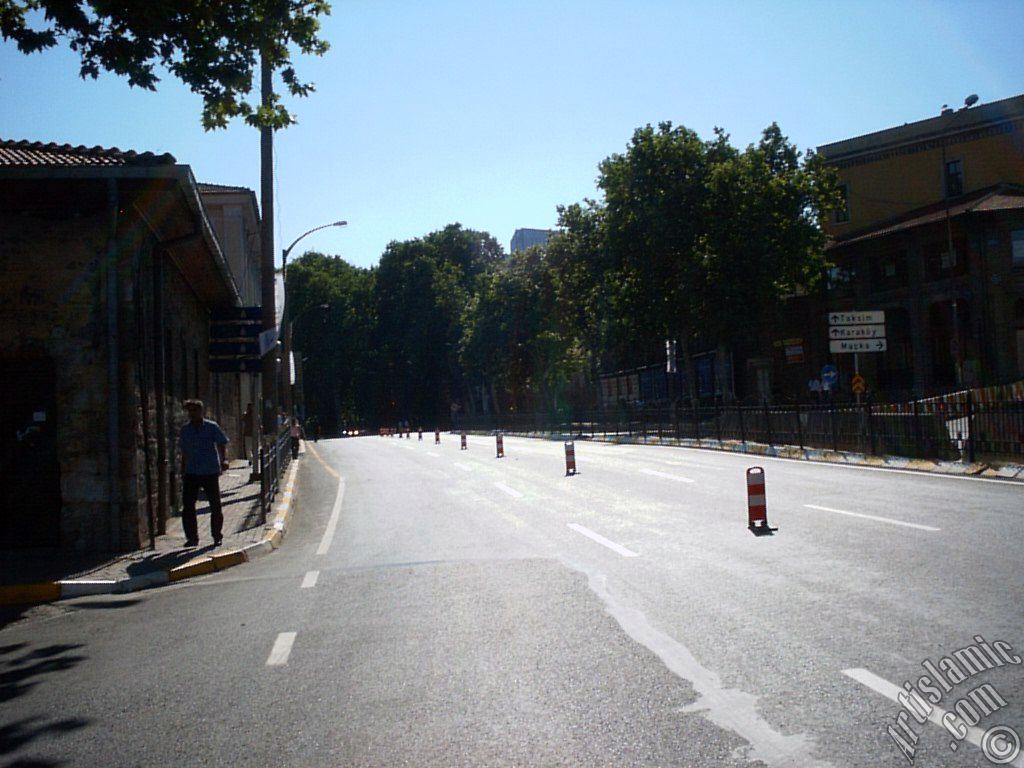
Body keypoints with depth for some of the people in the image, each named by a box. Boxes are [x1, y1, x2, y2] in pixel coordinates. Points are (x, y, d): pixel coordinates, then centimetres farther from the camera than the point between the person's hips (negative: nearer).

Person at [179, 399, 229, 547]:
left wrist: (224, 460, -19)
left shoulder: (212, 427, -1)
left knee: (215, 506, 3)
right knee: (188, 506, -3)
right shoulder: (185, 430, 10)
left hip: (210, 472, -3)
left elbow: (221, 445, -2)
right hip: (191, 473, 3)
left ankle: (217, 536, 16)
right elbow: (184, 452, 17)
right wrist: (183, 470, 17)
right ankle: (191, 538, 8)